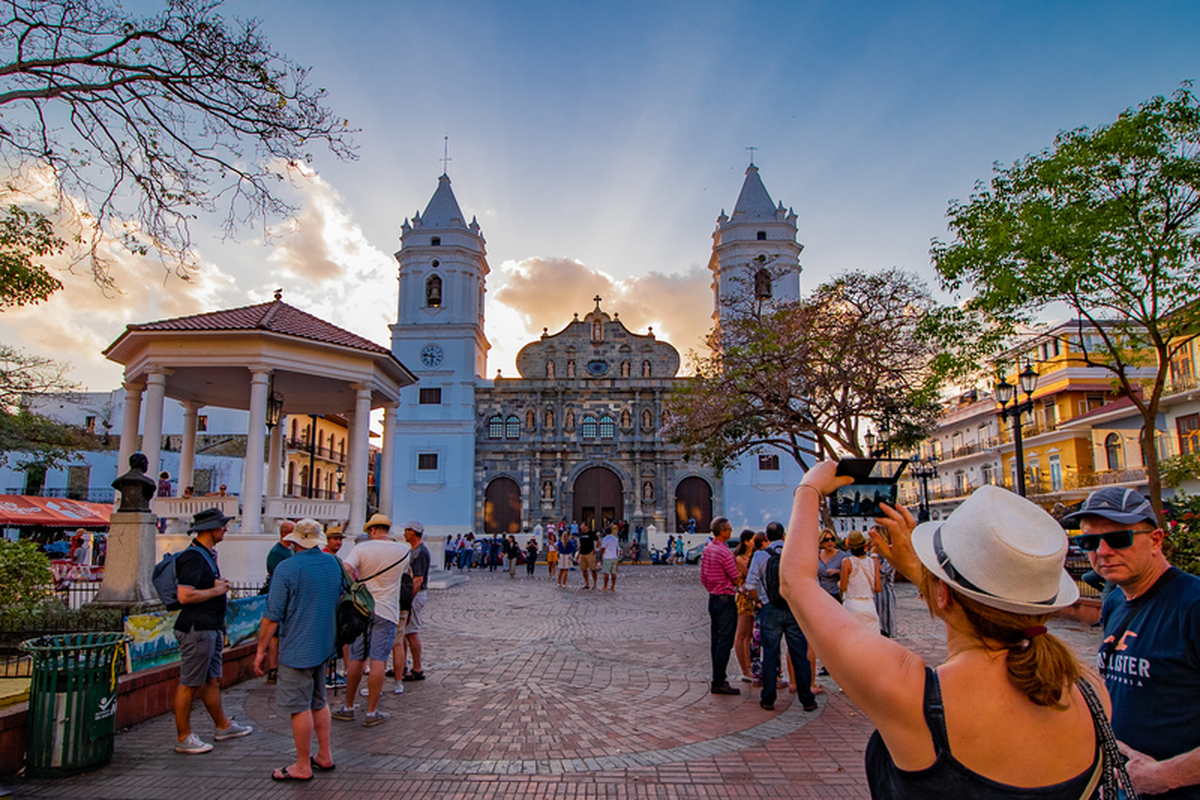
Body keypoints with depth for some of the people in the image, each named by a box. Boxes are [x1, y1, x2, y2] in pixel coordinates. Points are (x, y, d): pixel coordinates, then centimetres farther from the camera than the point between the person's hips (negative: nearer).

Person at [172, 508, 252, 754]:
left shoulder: (207, 554, 16)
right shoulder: (193, 557, -17)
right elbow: (185, 595, -26)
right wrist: (217, 590, -15)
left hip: (210, 629, 10)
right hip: (197, 630, -10)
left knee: (212, 680, 18)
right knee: (190, 685, 0)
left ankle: (223, 726, 28)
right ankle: (183, 738, 9)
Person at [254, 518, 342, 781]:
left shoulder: (287, 568, -16)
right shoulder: (332, 563, 5)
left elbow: (272, 616, -15)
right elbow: (340, 598, 18)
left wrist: (261, 649, -6)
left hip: (297, 649, -7)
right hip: (324, 645, 7)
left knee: (300, 708, 3)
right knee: (319, 702, 19)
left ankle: (302, 767, 13)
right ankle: (324, 756, 27)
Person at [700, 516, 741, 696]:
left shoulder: (706, 550, 8)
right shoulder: (724, 552, -18)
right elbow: (736, 580, -11)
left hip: (712, 598, 9)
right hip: (726, 600, -9)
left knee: (715, 640, 12)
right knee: (725, 641, -5)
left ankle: (718, 679, 19)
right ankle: (718, 683, -3)